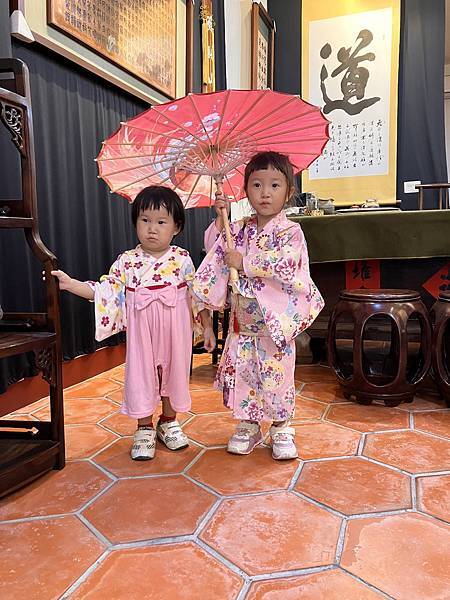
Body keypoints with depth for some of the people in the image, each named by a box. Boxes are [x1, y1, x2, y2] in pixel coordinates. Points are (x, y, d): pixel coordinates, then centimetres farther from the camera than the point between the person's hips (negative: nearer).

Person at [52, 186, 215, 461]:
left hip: (176, 332, 1)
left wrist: (207, 326, 4)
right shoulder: (127, 261, -4)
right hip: (142, 332, 0)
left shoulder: (182, 258, -4)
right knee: (141, 374, 8)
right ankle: (145, 429, 28)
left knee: (174, 371, 13)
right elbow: (105, 291, -5)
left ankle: (169, 422, 35)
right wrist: (70, 283, -15)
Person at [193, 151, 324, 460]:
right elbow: (213, 248, 13)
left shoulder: (290, 231, -9)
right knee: (242, 373, 11)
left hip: (275, 319, -5)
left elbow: (284, 264, -23)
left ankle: (282, 429, 22)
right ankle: (248, 426, 28)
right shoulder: (240, 229, 7)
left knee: (277, 376, 3)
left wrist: (245, 262, -21)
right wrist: (220, 218, 0)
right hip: (242, 321, 5)